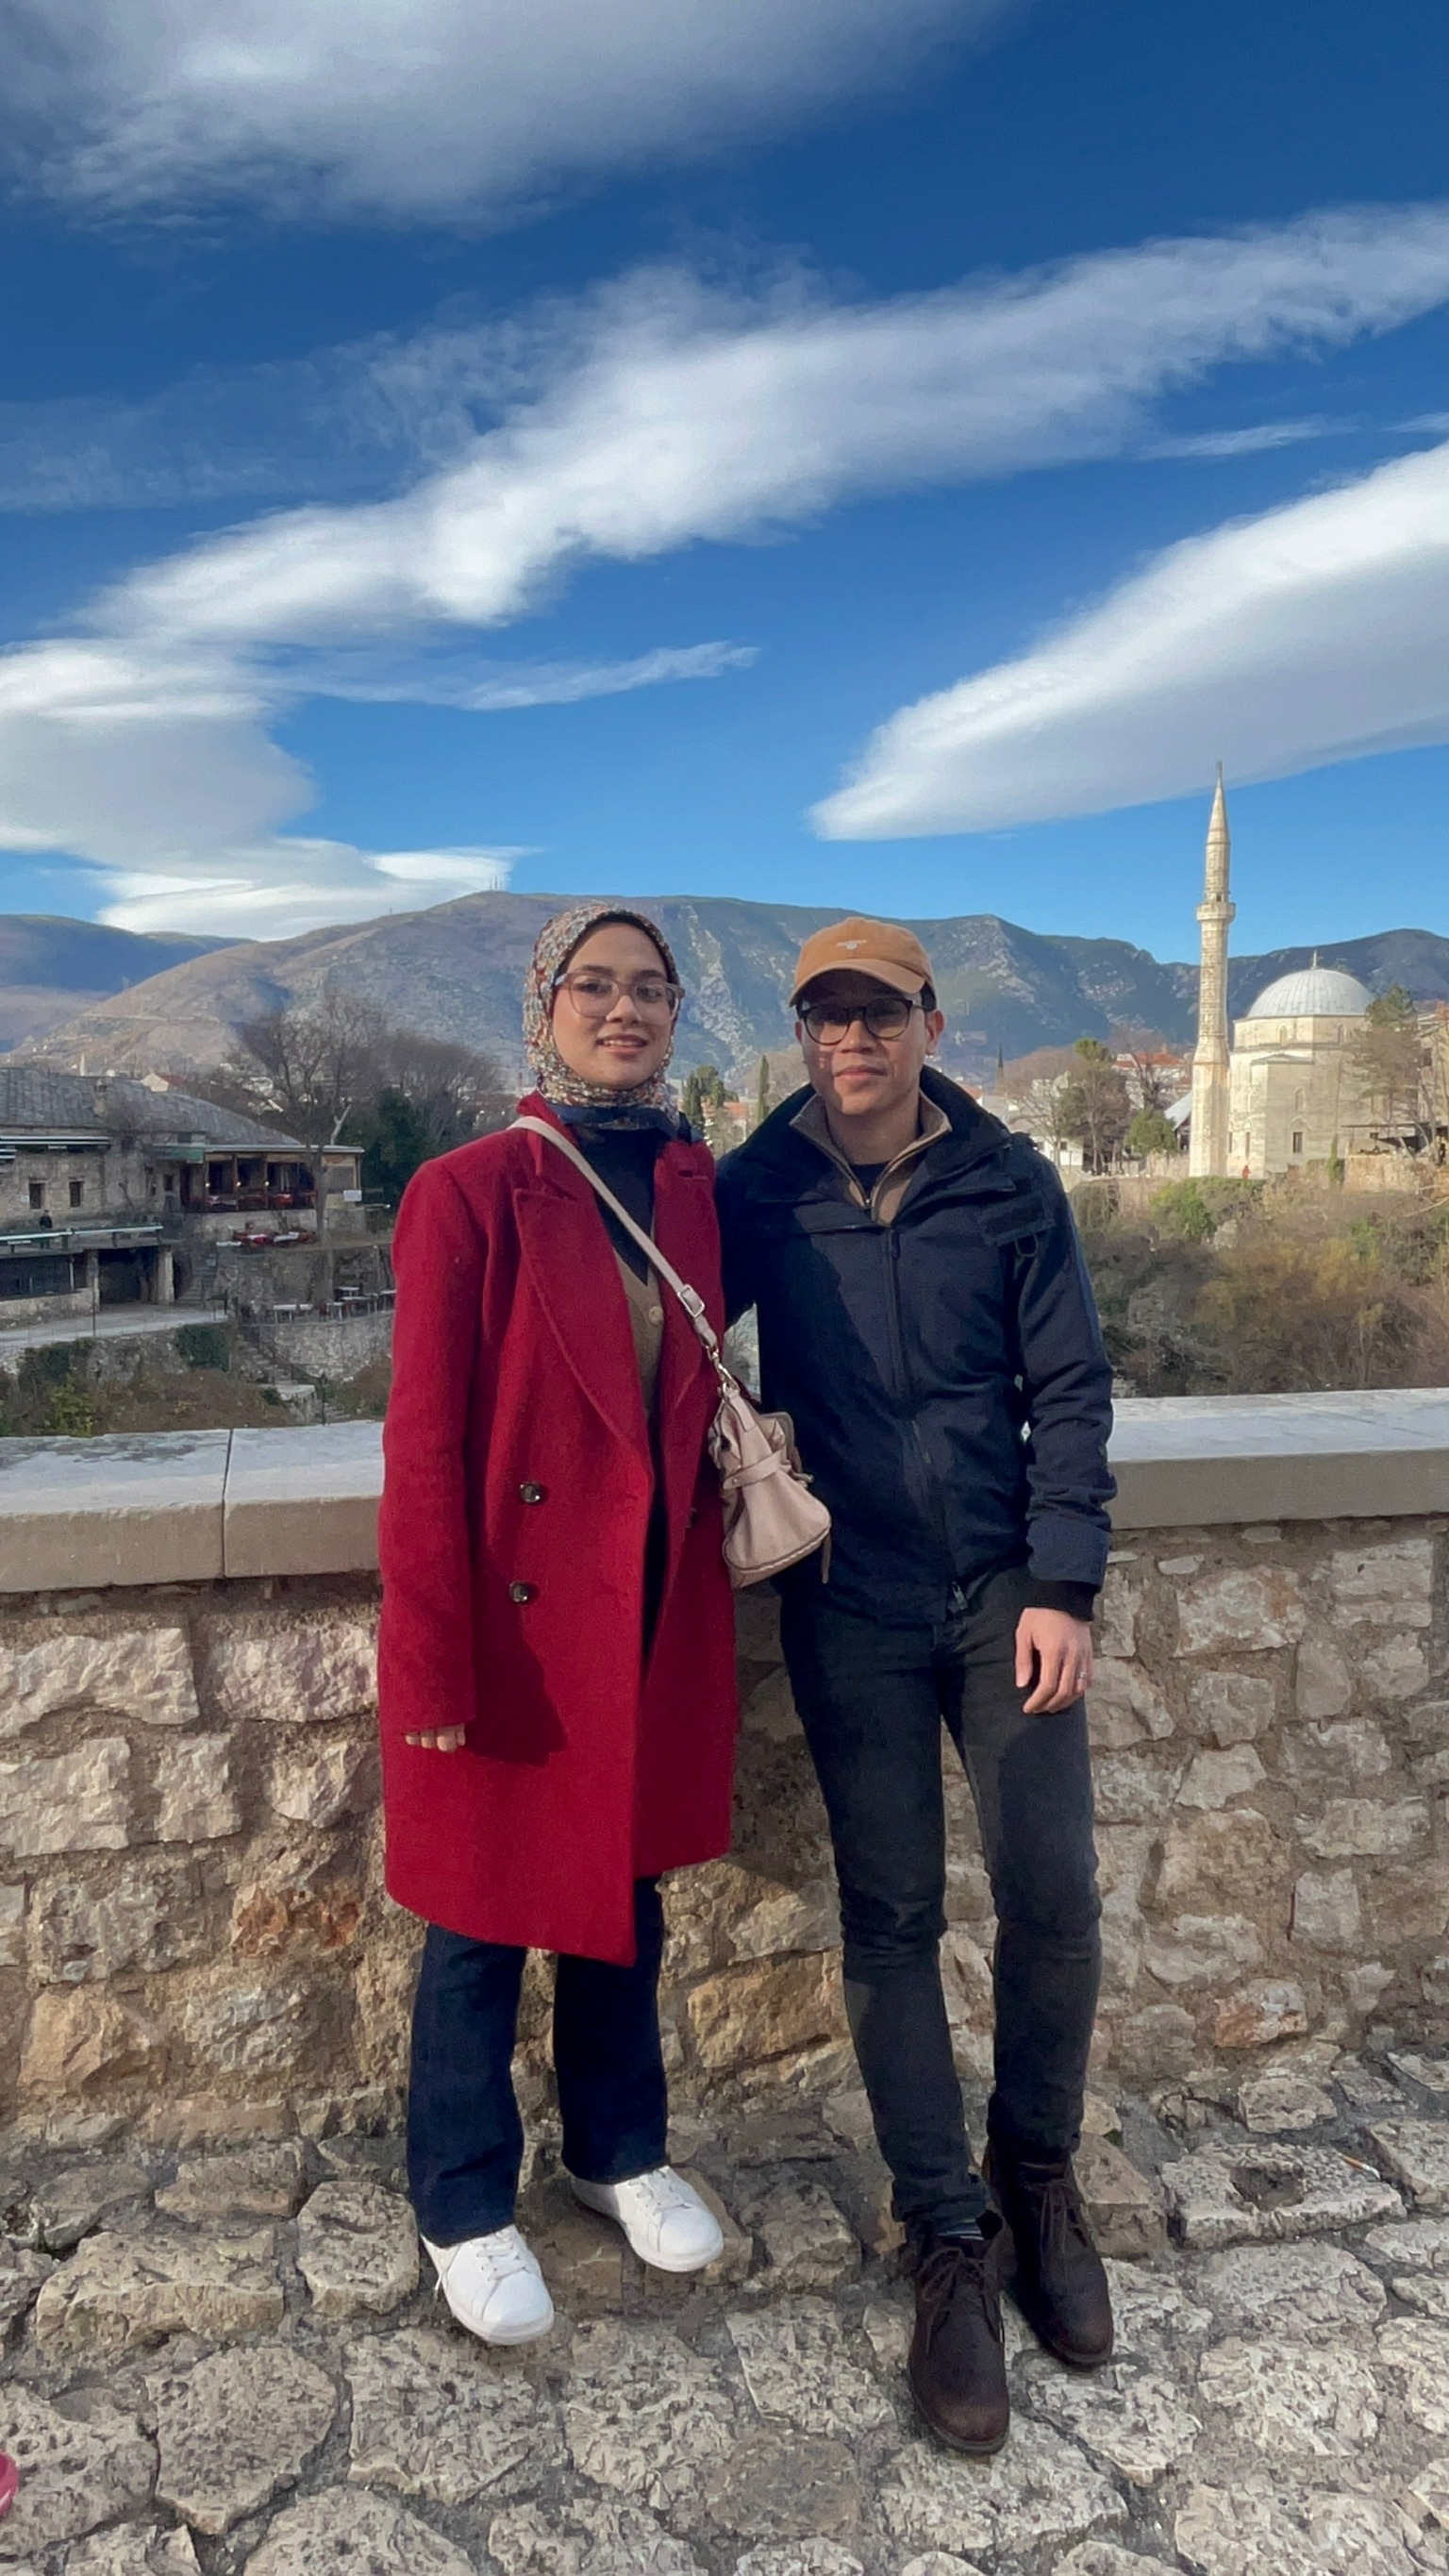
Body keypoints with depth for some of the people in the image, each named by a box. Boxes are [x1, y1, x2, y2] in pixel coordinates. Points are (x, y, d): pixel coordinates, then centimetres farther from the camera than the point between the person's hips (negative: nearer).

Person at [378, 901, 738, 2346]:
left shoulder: (697, 1186, 5)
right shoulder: (468, 1194, -12)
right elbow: (423, 1445, -14)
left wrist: (744, 1437, 0)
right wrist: (432, 1665, -15)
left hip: (658, 1609, 5)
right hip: (513, 1612, -5)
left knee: (627, 1890, 21)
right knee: (484, 1919, 12)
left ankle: (618, 2151, 46)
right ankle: (463, 2210, 36)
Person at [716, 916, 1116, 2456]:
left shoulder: (1009, 1185, -2)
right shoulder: (756, 1193, -3)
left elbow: (1069, 1391, -2)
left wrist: (1062, 1588, -8)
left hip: (1004, 1591, 1)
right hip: (850, 1610, 0)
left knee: (1052, 1895, 0)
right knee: (892, 1915, 5)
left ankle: (1037, 2173, 28)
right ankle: (952, 2235, 22)